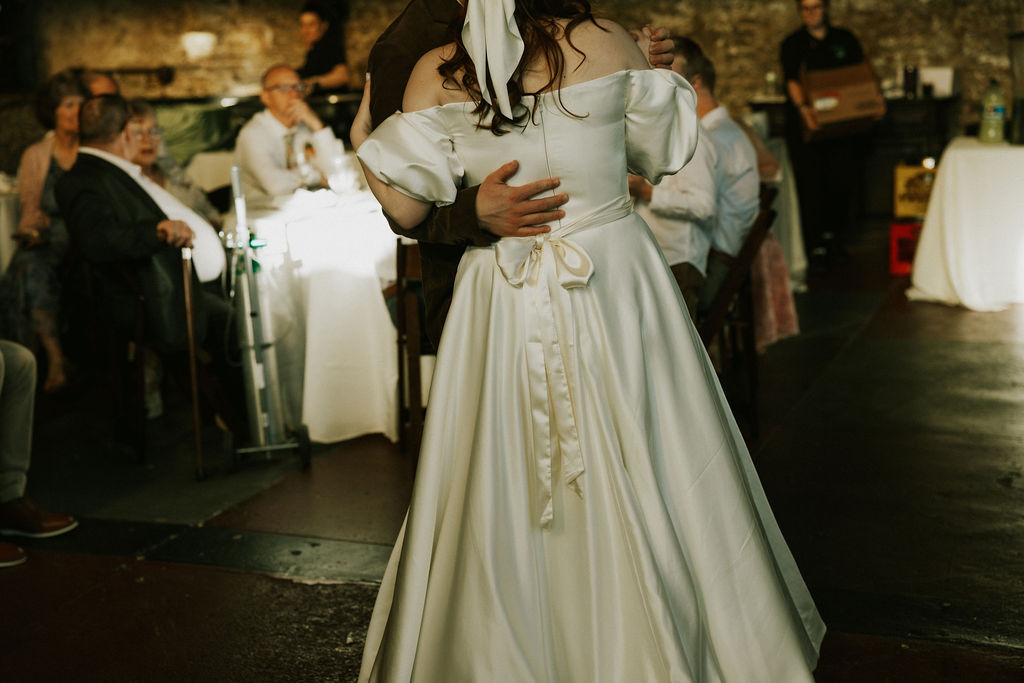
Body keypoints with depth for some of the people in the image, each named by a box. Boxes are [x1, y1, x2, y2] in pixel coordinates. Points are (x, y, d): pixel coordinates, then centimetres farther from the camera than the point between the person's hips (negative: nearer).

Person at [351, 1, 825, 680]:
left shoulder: (436, 73, -5)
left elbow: (406, 205, -4)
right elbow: (662, 153, 7)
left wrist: (362, 137, 14)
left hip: (503, 307, 1)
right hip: (617, 285, 0)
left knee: (501, 506, 12)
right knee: (641, 486, 13)